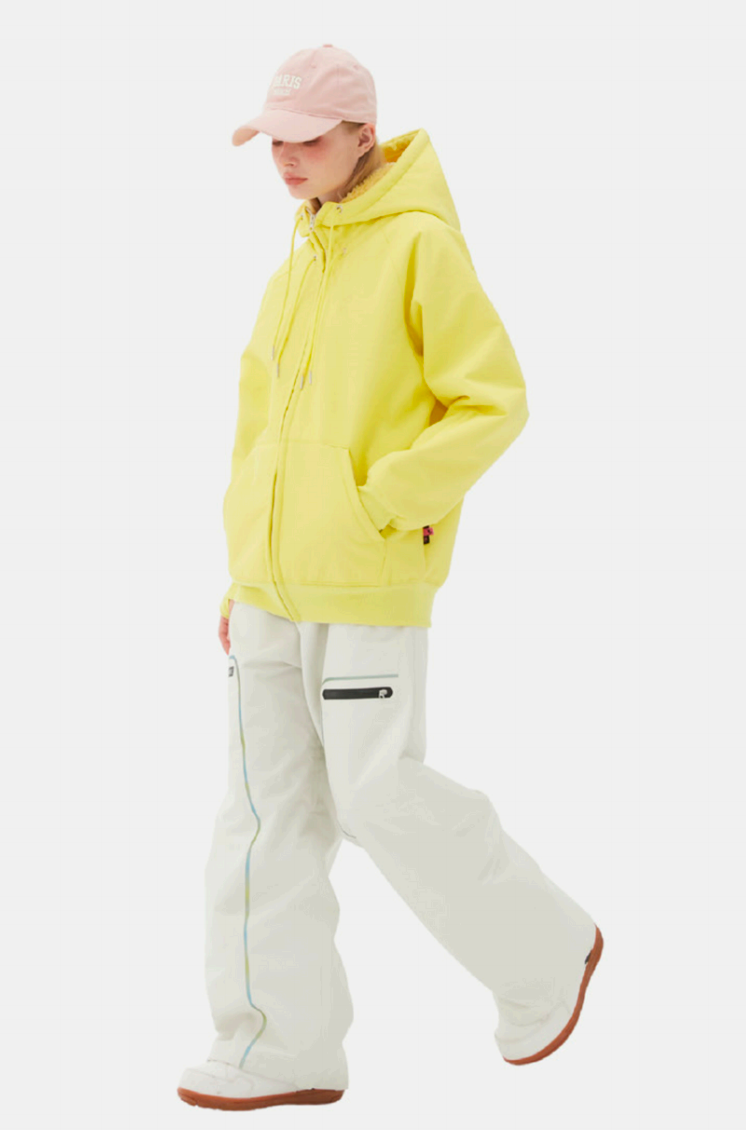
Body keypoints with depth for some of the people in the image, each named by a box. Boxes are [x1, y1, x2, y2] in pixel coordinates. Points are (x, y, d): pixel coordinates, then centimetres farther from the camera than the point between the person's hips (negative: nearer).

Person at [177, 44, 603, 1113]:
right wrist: (244, 571, 17)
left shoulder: (422, 244, -9)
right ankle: (284, 1047, 13)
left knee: (380, 795, -6)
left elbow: (493, 402, -12)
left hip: (370, 585, -8)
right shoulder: (299, 264, 15)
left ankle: (546, 953, 17)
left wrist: (384, 507, -17)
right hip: (274, 583, 8)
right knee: (267, 804, 6)